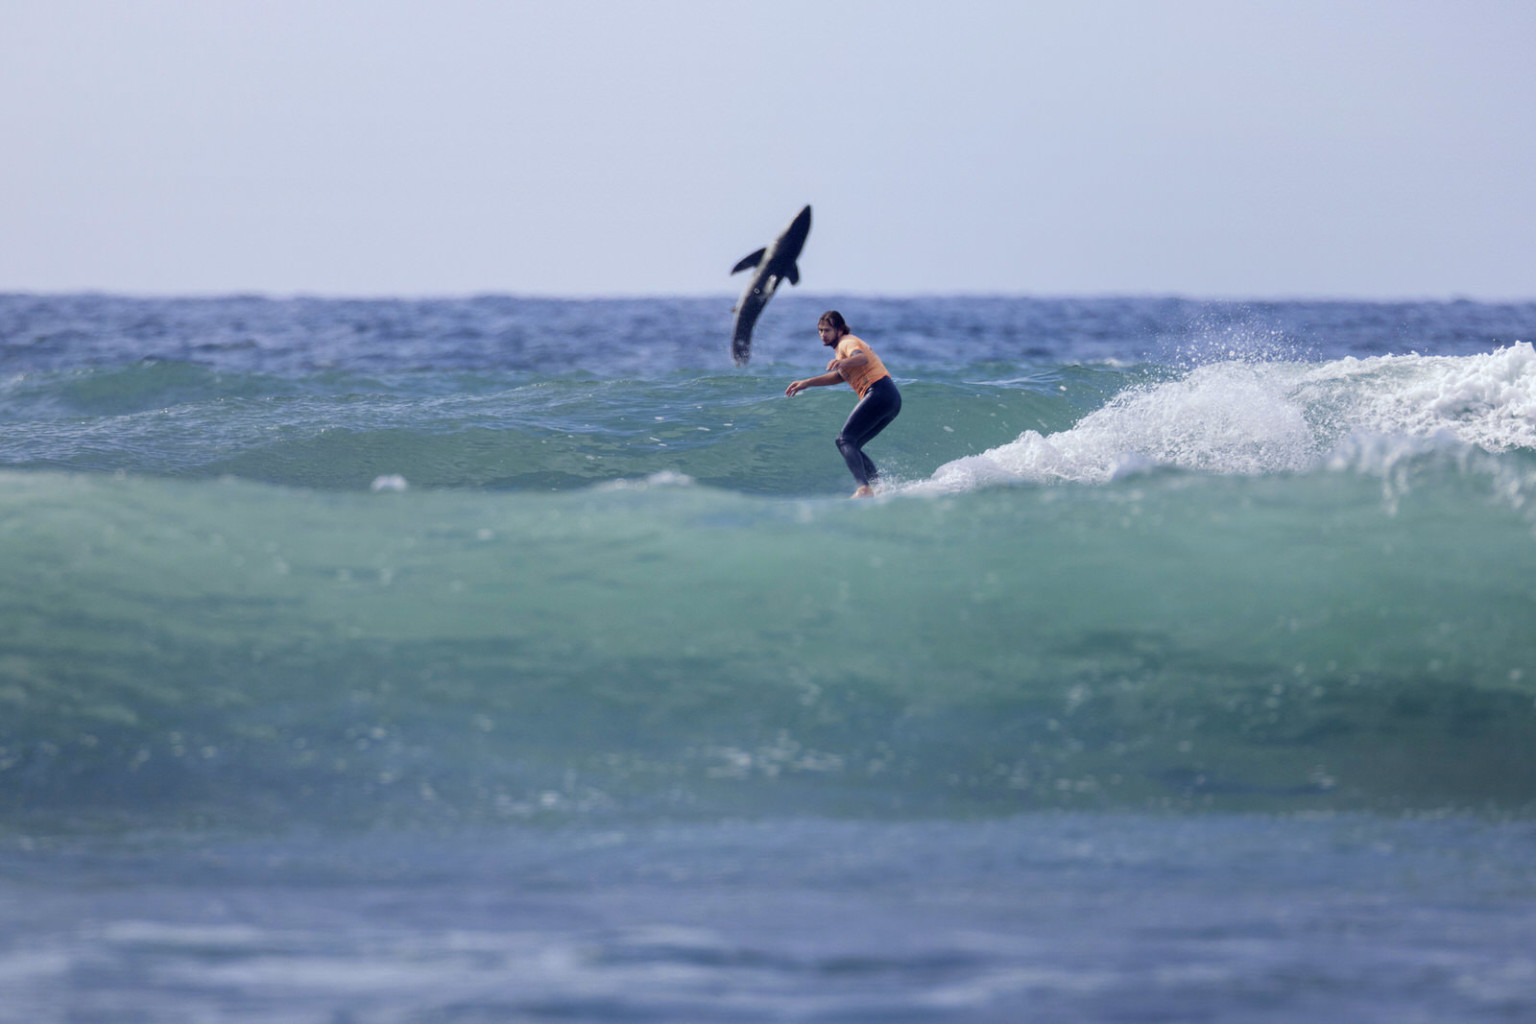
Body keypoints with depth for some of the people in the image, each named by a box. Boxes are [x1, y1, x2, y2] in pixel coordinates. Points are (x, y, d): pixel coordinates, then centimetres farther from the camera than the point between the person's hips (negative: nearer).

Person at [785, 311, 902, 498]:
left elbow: (862, 357, -28)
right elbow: (839, 376, 40)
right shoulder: (848, 343, 27)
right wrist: (807, 383, 39)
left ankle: (865, 489, -36)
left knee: (846, 440, -17)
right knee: (848, 444, 14)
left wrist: (842, 362, -48)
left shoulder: (847, 343, -4)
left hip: (879, 393, -10)